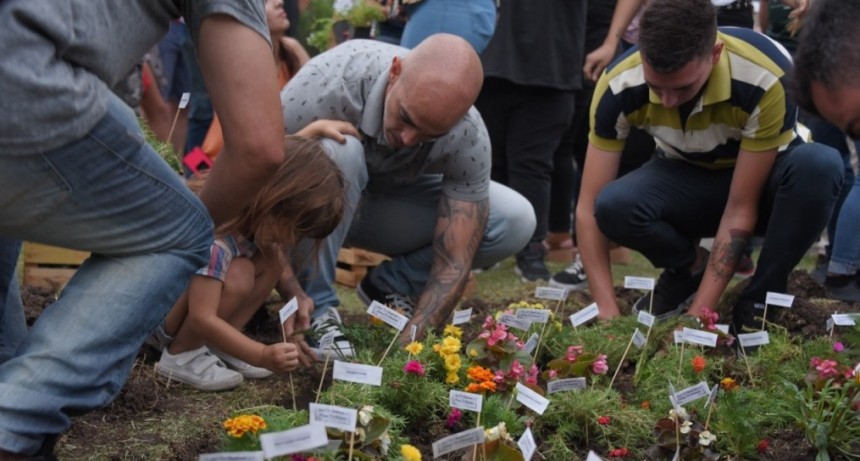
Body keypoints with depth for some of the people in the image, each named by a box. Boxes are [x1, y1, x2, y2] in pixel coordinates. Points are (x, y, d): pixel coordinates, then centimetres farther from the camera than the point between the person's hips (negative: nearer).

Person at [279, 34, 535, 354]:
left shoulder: (468, 139, -27)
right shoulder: (329, 81, -36)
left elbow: (453, 262, -24)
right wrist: (290, 290, -41)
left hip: (394, 202, 3)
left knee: (516, 222, -17)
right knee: (338, 149, -37)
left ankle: (390, 286, 2)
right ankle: (317, 305, -20)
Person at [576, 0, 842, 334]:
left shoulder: (766, 78, -35)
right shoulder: (619, 86, -27)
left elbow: (740, 208, -29)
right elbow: (589, 208, -23)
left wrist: (698, 315, -32)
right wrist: (609, 315, -32)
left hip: (761, 181, -1)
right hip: (686, 176, 2)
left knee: (819, 165, -37)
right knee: (613, 206, -32)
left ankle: (760, 302, -15)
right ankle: (690, 267, 1)